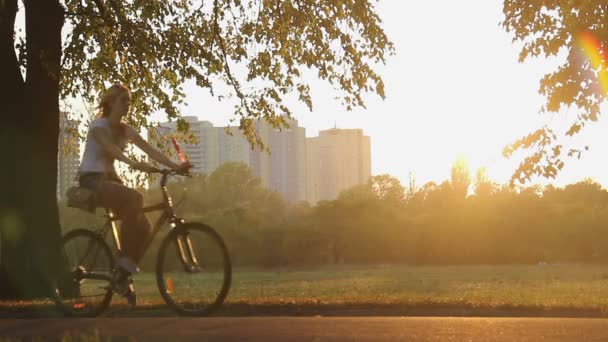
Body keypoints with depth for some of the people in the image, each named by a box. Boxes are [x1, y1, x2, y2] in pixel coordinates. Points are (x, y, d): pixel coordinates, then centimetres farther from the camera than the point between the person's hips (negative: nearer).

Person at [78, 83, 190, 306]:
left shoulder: (125, 130, 10)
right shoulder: (99, 125, -10)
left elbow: (149, 149, -5)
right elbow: (110, 148, -31)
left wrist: (175, 166, -21)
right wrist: (134, 164, -50)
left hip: (110, 179, 7)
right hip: (92, 180, -7)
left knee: (142, 227, -13)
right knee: (134, 198, -34)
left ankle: (123, 277, 1)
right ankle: (125, 263, -25)